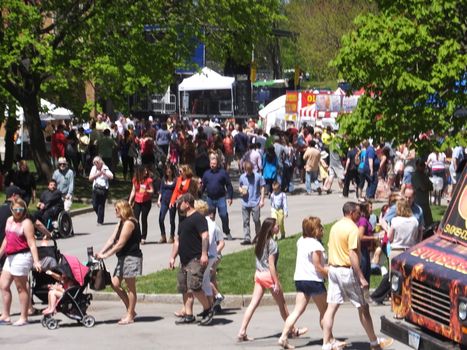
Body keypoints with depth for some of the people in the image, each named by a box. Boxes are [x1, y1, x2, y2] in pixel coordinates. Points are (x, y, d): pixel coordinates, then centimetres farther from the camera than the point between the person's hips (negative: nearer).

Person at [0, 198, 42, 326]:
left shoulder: (26, 223, -10)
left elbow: (31, 243, -17)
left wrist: (36, 261, -24)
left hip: (21, 257, -9)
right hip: (10, 257, 9)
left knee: (21, 287, -2)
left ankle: (23, 318, 5)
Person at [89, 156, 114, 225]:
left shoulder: (105, 168, 0)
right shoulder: (93, 168, 9)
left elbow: (111, 177, -10)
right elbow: (90, 178, 2)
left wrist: (103, 173, -19)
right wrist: (97, 174, -12)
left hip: (103, 189, -3)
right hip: (95, 188, 3)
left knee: (101, 206, -4)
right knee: (95, 206, 2)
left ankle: (100, 221, 4)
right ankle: (100, 218, 27)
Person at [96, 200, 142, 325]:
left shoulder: (129, 223, -15)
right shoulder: (121, 222, 15)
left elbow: (120, 244, -19)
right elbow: (112, 240, 12)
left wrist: (106, 255, -17)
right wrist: (100, 252, 1)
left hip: (131, 257, -10)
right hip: (123, 258, 10)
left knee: (131, 287, -2)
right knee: (115, 284, 9)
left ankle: (130, 316, 5)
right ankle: (130, 311, 18)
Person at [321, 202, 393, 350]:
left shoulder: (335, 226, 11)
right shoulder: (352, 228, -16)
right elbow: (352, 254, -22)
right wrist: (361, 278, -22)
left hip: (333, 269, 8)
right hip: (347, 270, -8)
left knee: (331, 308, 5)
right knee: (363, 307, 5)